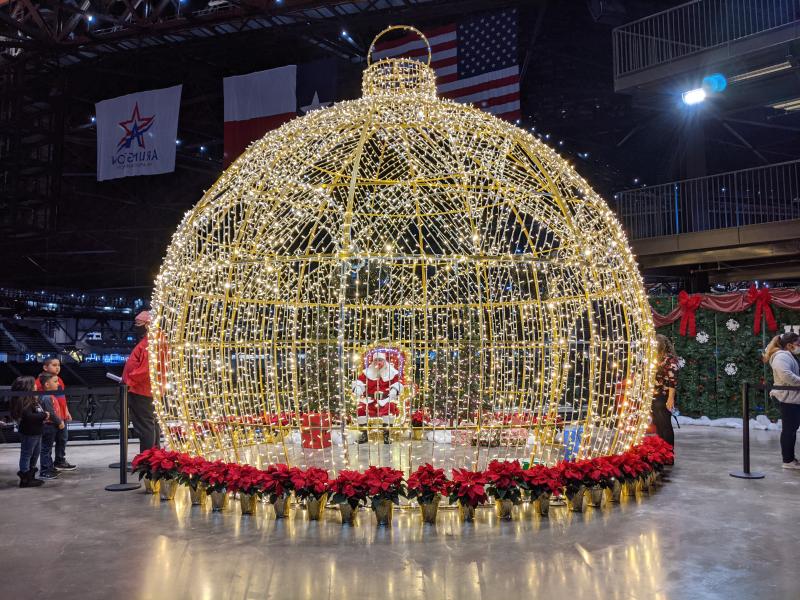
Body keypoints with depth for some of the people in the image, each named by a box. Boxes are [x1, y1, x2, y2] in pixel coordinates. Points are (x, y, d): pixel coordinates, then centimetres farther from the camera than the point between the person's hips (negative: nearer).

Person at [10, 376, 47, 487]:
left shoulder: (33, 400, 9)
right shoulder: (25, 403, -23)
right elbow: (28, 416, -35)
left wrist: (44, 417, -2)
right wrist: (44, 415, -26)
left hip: (36, 432, 10)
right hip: (29, 434, -10)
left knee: (34, 455, 20)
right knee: (26, 455, 1)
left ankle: (30, 477, 32)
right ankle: (25, 479, 9)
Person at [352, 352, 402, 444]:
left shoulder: (392, 372, 2)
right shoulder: (367, 372, 7)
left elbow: (397, 384, 0)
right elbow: (359, 383, 4)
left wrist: (393, 391, -22)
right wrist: (358, 390, -19)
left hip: (385, 398, -2)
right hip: (370, 398, 2)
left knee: (390, 407, -35)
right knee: (361, 408, -24)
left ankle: (386, 434, -22)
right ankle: (364, 433, -6)